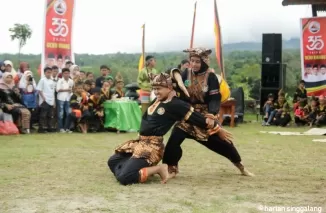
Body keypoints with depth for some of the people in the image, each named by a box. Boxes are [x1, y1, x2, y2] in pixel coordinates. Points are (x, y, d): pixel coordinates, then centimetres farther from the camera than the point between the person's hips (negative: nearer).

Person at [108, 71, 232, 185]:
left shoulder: (176, 105, -14)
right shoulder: (157, 100, 7)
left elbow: (198, 118, -9)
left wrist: (218, 129, -2)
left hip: (153, 146, -9)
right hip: (140, 141, 9)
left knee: (124, 177, -24)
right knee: (113, 161, 17)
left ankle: (158, 169, -11)